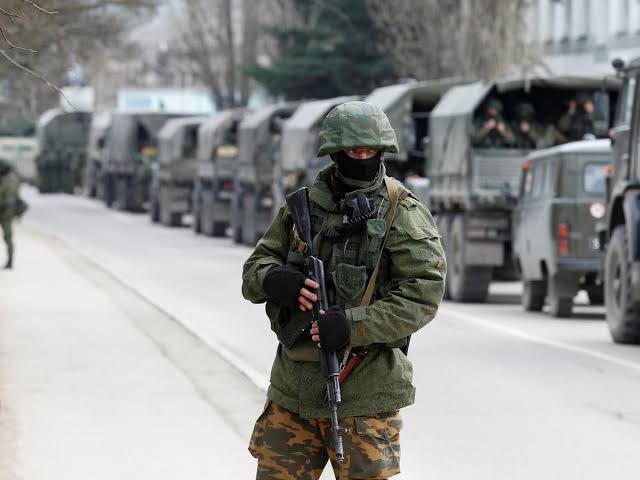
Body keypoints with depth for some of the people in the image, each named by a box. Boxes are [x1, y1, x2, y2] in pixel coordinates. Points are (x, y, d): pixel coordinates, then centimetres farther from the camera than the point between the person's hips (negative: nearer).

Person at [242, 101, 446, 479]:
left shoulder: (404, 214, -5)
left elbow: (423, 295, -13)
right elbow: (254, 271, 10)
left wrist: (354, 326, -23)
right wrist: (274, 280, -15)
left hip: (364, 393, -5)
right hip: (294, 389, 5)